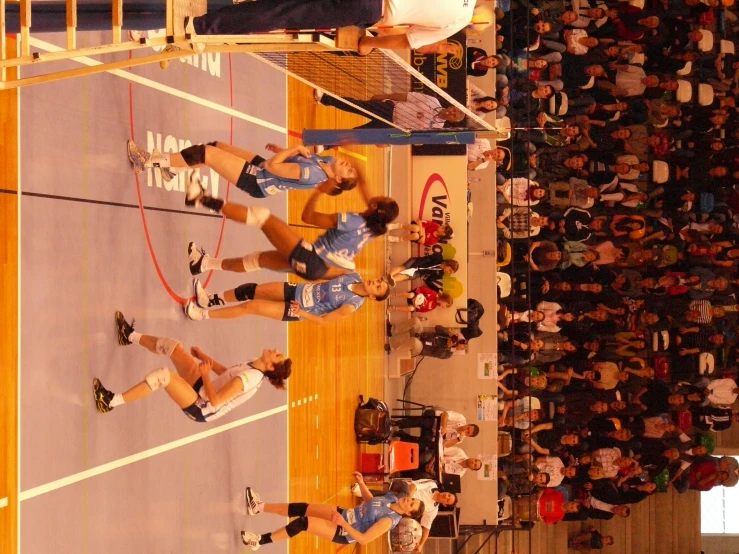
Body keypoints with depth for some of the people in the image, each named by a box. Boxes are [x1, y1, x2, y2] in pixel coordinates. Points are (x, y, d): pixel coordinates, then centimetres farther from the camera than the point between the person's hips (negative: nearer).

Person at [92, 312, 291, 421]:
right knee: (172, 346, 6)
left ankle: (111, 402, -22)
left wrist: (205, 374, -19)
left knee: (163, 375, -31)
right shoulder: (254, 366, 0)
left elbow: (214, 401, -30)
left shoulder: (249, 378, -28)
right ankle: (129, 336, 28)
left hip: (201, 409, -9)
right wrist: (205, 358, 8)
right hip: (202, 390, 9)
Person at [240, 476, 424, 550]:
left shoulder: (390, 520, -27)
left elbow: (364, 539, -29)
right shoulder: (393, 498, -3)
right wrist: (361, 483, 0)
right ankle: (259, 507, 7)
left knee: (302, 522, -20)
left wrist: (343, 524, -34)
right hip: (344, 513, 8)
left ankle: (260, 541, -9)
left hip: (343, 533, -8)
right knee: (301, 508, -3)